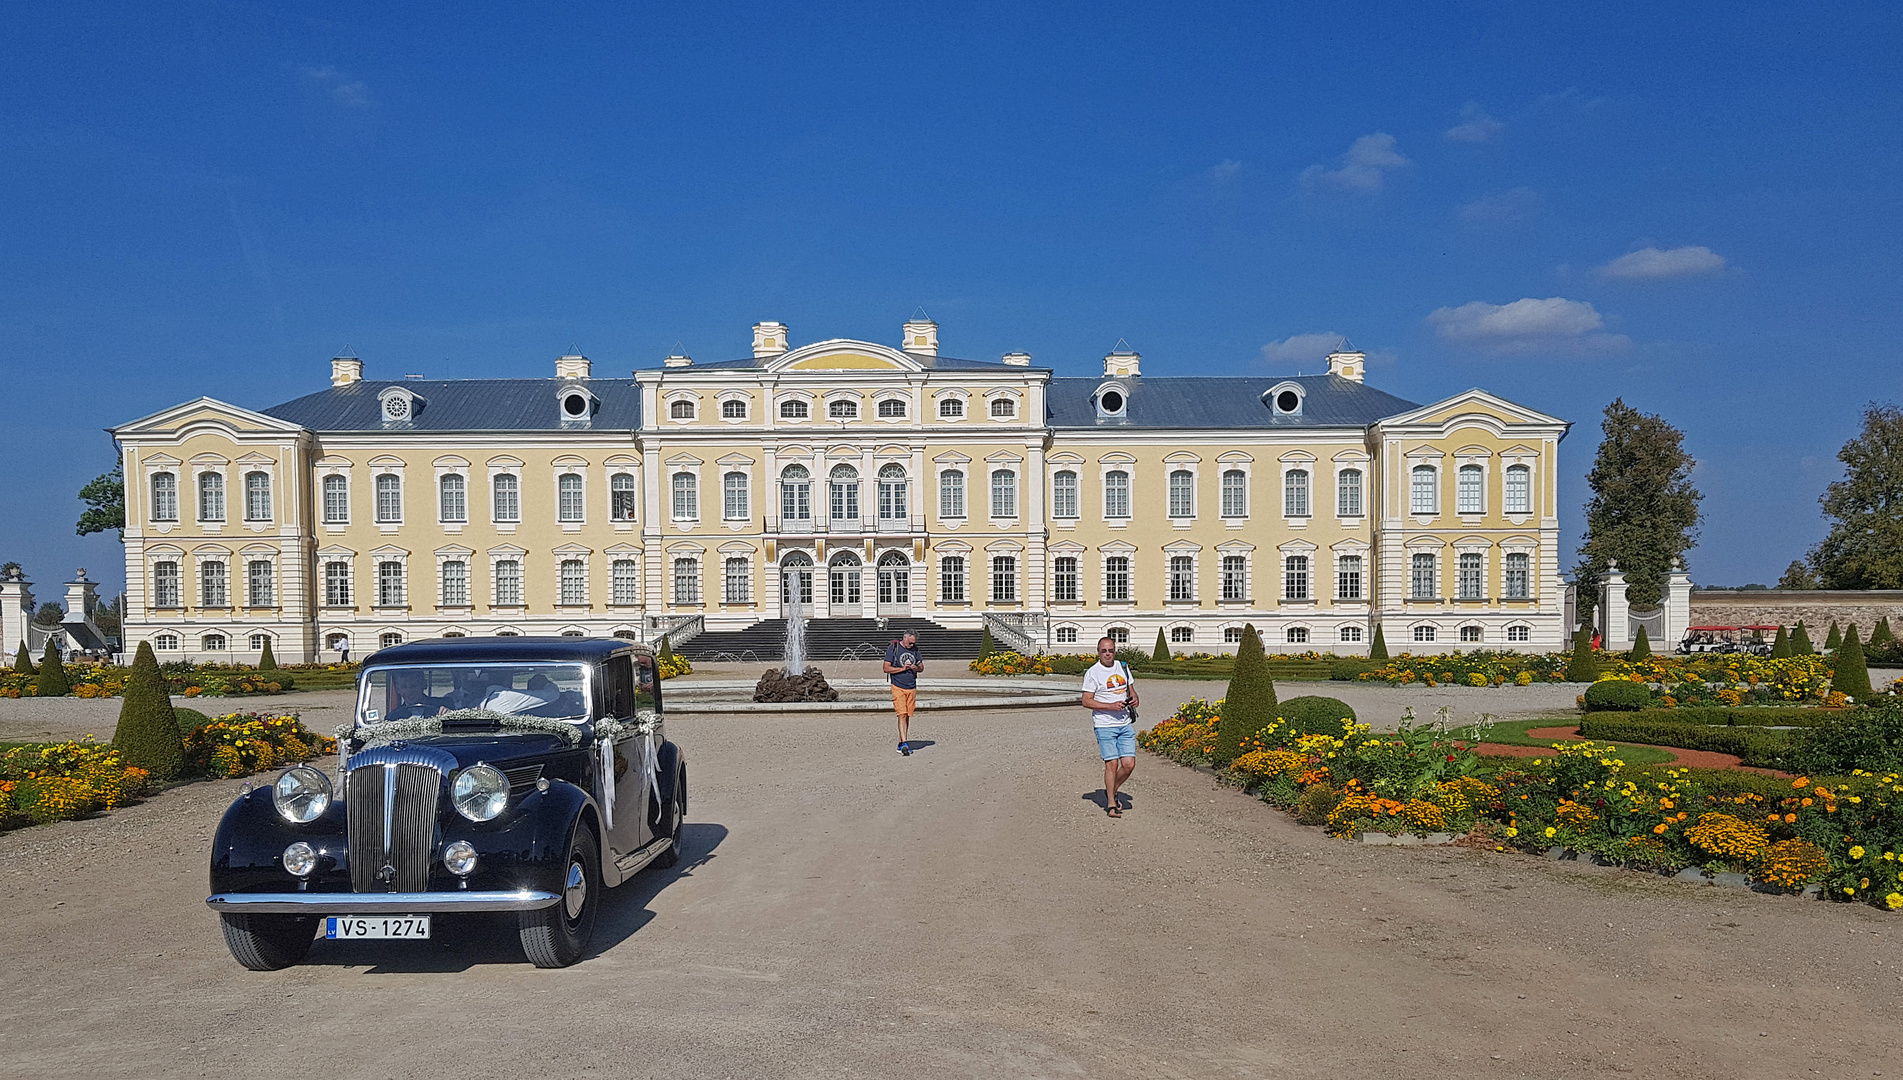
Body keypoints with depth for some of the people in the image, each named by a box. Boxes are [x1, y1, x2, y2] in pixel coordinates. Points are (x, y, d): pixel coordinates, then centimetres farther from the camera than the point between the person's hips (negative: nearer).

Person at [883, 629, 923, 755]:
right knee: (902, 714, -14)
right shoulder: (893, 648, -5)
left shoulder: (915, 649, 9)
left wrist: (916, 668, -7)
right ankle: (905, 744, -20)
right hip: (898, 687, -5)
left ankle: (901, 744, 16)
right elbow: (886, 668, -8)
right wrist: (902, 669, -18)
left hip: (912, 688, 5)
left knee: (908, 716, 7)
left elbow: (921, 667, 16)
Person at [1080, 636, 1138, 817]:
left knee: (1129, 764, -1)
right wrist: (1111, 706, -17)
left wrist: (1134, 699, 0)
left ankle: (1111, 791, 23)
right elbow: (1086, 701, -9)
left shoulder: (1123, 667, 11)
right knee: (1112, 763, -7)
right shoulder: (1093, 673, -6)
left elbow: (1131, 689, 24)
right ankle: (1111, 804, 7)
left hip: (1125, 724, 5)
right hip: (1104, 725, -5)